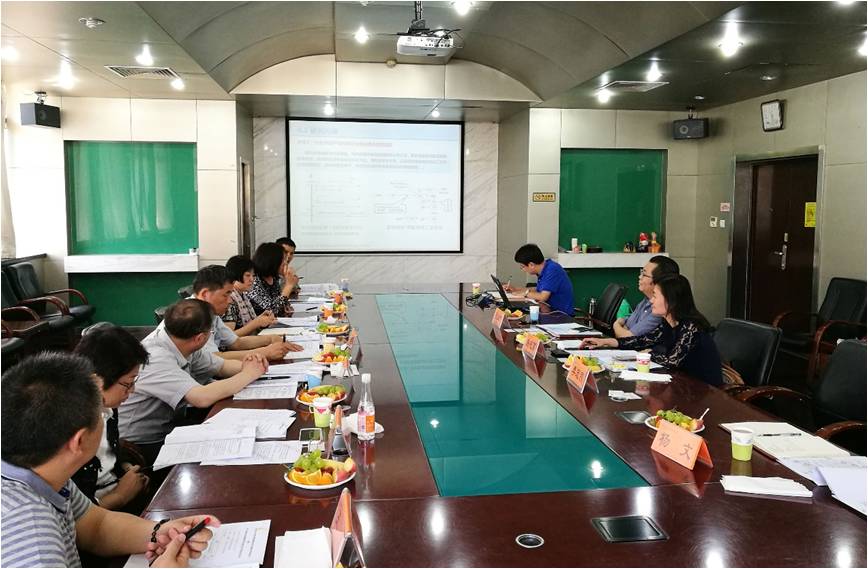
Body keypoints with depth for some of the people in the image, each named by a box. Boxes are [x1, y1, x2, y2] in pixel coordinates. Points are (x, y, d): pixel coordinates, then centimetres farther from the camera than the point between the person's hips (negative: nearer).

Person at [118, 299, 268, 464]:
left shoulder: (181, 345, -4)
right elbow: (202, 398, -39)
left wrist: (246, 365, -13)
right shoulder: (156, 358, -29)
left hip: (168, 429, 8)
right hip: (141, 448, -8)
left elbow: (222, 366, 10)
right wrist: (248, 374, -25)